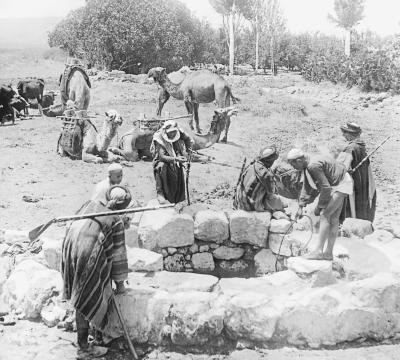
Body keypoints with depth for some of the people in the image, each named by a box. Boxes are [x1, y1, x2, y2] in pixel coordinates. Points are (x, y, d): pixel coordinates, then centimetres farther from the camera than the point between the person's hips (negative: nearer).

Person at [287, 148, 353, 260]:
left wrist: (319, 207, -14)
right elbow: (307, 187, 11)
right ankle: (329, 253, 14)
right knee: (333, 218, 10)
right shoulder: (307, 167, 3)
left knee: (325, 215, -13)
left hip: (341, 184, -10)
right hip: (335, 185, 10)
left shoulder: (313, 166, -28)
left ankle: (319, 251, -11)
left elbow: (326, 188, -25)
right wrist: (301, 207, 10)